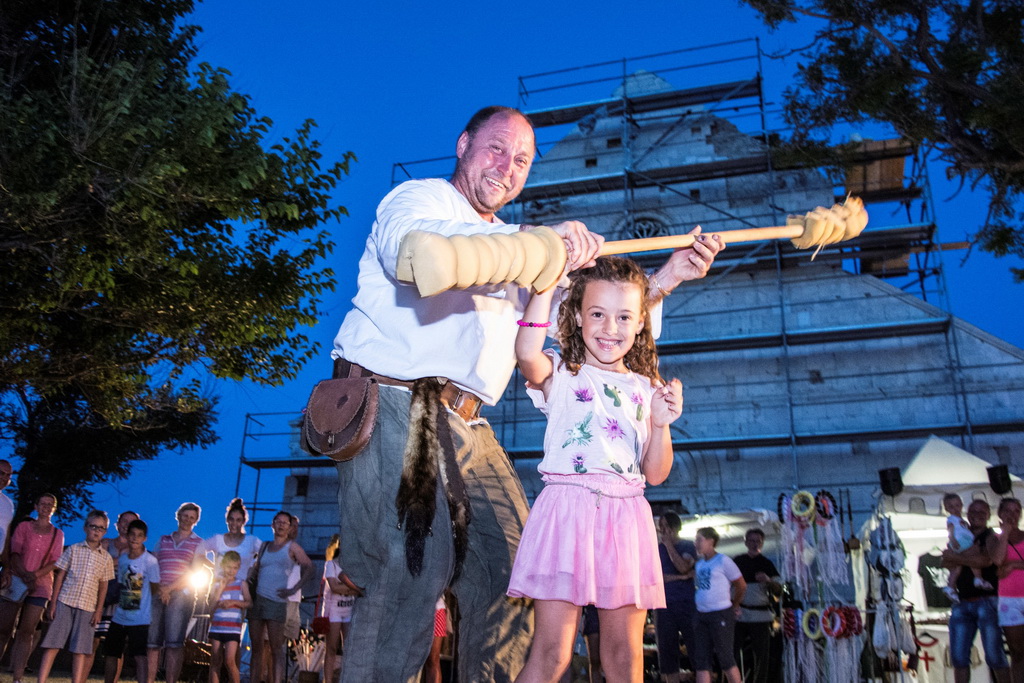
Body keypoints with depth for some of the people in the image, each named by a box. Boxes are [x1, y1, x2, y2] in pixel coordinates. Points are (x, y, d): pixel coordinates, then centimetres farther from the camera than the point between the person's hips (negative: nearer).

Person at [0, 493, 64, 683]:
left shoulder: (58, 534, 10)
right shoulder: (24, 526, 8)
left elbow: (55, 561, 2)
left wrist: (34, 576, -14)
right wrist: (24, 576, -17)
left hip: (40, 586, 1)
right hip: (16, 581, -1)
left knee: (26, 632, -2)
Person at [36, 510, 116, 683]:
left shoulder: (106, 558, 7)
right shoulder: (73, 550, 4)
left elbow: (103, 586, 9)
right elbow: (60, 576, 4)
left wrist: (98, 610, 2)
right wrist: (53, 602, -2)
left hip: (87, 608, 1)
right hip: (65, 603, -1)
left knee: (80, 650, 1)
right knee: (52, 644, -4)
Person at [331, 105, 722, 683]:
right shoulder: (419, 197, 6)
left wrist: (665, 278, 10)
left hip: (467, 423, 8)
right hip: (394, 403, -7)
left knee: (508, 560, 0)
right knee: (413, 564, -21)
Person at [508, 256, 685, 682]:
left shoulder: (647, 390, 14)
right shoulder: (561, 376, 3)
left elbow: (655, 474, 13)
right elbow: (527, 353, -23)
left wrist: (660, 424, -4)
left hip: (626, 517, 4)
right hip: (568, 509, -4)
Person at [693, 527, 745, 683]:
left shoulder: (723, 561, -7)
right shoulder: (699, 563, 12)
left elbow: (741, 586, 2)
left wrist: (734, 606, 11)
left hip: (721, 615, -7)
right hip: (702, 615, 7)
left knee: (725, 658, -1)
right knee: (701, 660, 3)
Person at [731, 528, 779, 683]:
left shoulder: (767, 564, 6)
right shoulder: (737, 561, 8)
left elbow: (778, 590, 4)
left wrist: (768, 580, -17)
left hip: (761, 615, -1)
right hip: (739, 614, 1)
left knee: (761, 654, 0)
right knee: (733, 651, -2)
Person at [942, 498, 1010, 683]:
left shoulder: (991, 537, 2)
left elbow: (986, 560, -17)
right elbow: (947, 561, 1)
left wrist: (956, 557, -9)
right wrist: (967, 554, -15)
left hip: (987, 602, -5)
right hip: (962, 603, 5)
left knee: (994, 655, -4)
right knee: (958, 657, 3)